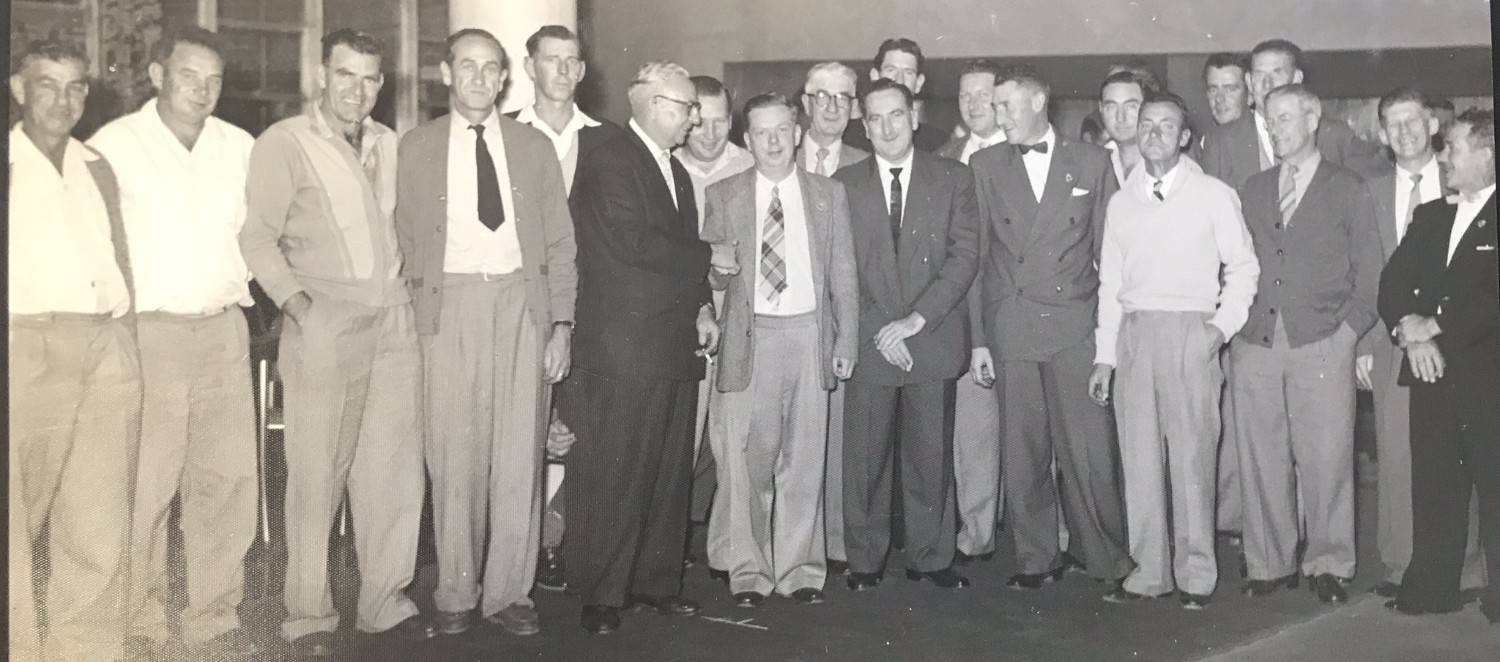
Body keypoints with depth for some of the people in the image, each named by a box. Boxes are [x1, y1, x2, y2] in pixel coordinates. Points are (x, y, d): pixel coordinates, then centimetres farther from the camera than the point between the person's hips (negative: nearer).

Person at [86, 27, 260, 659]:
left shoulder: (239, 146, 10)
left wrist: (238, 284, 11)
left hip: (222, 332, 4)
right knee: (143, 488, -2)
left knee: (227, 481, 5)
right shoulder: (114, 145, -2)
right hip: (146, 334, -4)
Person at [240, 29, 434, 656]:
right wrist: (298, 305, -14)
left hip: (394, 322, 5)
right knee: (317, 474, -2)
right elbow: (256, 237, -4)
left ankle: (386, 599, 18)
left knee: (395, 468, 6)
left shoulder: (389, 144, 13)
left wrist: (412, 287, 11)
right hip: (325, 325, -5)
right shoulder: (283, 143, -2)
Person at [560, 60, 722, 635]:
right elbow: (634, 243, -19)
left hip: (675, 348, 9)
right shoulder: (608, 164, -8)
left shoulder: (676, 171, 21)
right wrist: (708, 257, -9)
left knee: (669, 475, 12)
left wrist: (702, 307, 7)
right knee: (612, 479, -2)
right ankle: (601, 595, 7)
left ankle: (655, 582, 23)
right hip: (623, 349, -8)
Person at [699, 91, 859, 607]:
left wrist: (847, 340, 4)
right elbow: (708, 273, 10)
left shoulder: (829, 195, 11)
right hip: (750, 336, -1)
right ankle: (748, 570, 12)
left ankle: (800, 568, 15)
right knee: (746, 458, 0)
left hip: (810, 334, 1)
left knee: (805, 458, 4)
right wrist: (718, 269, -13)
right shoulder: (723, 196, 8)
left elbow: (843, 274, 10)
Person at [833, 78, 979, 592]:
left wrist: (916, 320, -11)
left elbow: (963, 257, -1)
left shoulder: (953, 178, 7)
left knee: (932, 456, 4)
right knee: (864, 457, 2)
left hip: (932, 341, 0)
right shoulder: (845, 183, 8)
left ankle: (930, 558, 16)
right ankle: (864, 560, 14)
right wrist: (880, 330, -7)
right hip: (868, 342, 0)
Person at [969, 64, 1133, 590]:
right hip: (1010, 327, 1)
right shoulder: (985, 167, 10)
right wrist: (977, 340, 3)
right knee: (1022, 452, 3)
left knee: (1088, 450, -4)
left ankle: (1106, 556, 11)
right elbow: (974, 256, 9)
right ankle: (1036, 559, 15)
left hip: (1076, 328, -1)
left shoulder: (1092, 163, 8)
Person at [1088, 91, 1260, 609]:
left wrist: (1225, 323, -6)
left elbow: (1243, 266, 7)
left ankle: (1196, 575, 5)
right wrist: (1103, 354, 10)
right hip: (1133, 333, 3)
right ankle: (1149, 571, 11)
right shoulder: (1121, 201, 14)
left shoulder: (1214, 195, 4)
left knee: (1192, 455, -4)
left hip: (1191, 333, -3)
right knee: (1139, 457, 3)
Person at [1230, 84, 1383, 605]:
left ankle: (1328, 564, 11)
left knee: (1326, 458, -3)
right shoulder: (1252, 190, 17)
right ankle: (1271, 564, 13)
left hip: (1322, 344, -3)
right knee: (1260, 460, 2)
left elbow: (1369, 273, 7)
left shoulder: (1348, 190, 8)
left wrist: (1349, 330, -4)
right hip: (1255, 345, 3)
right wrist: (1234, 328, 6)